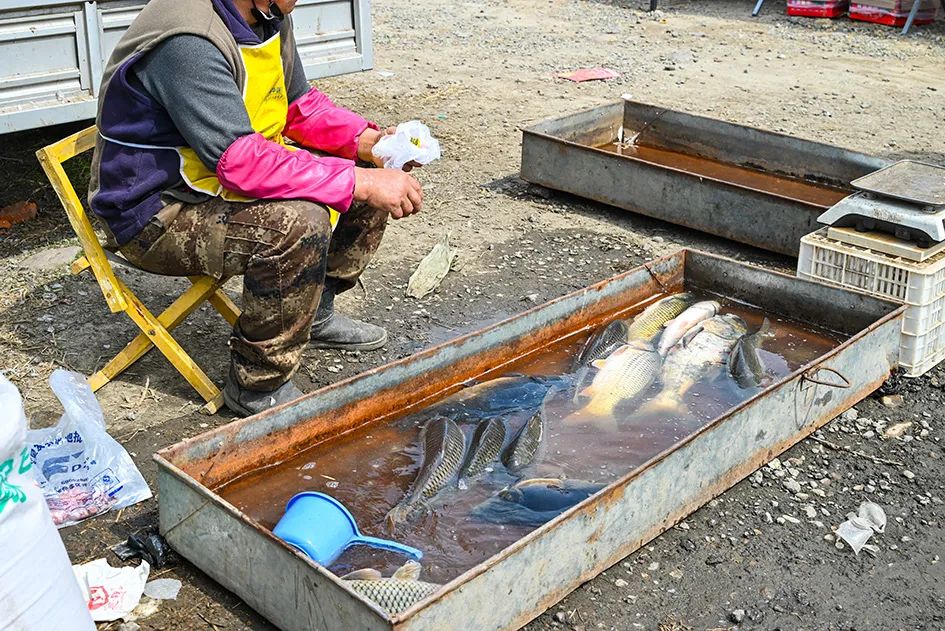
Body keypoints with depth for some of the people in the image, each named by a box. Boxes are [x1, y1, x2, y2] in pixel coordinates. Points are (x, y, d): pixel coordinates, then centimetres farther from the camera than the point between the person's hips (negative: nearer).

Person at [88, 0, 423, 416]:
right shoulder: (187, 41, -30)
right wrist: (360, 183, -33)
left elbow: (300, 105, 9)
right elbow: (241, 162, -35)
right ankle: (256, 386, -15)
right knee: (299, 223, -33)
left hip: (225, 176, 9)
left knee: (371, 174, 5)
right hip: (156, 216, -9)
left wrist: (367, 141, -9)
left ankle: (315, 314, 21)